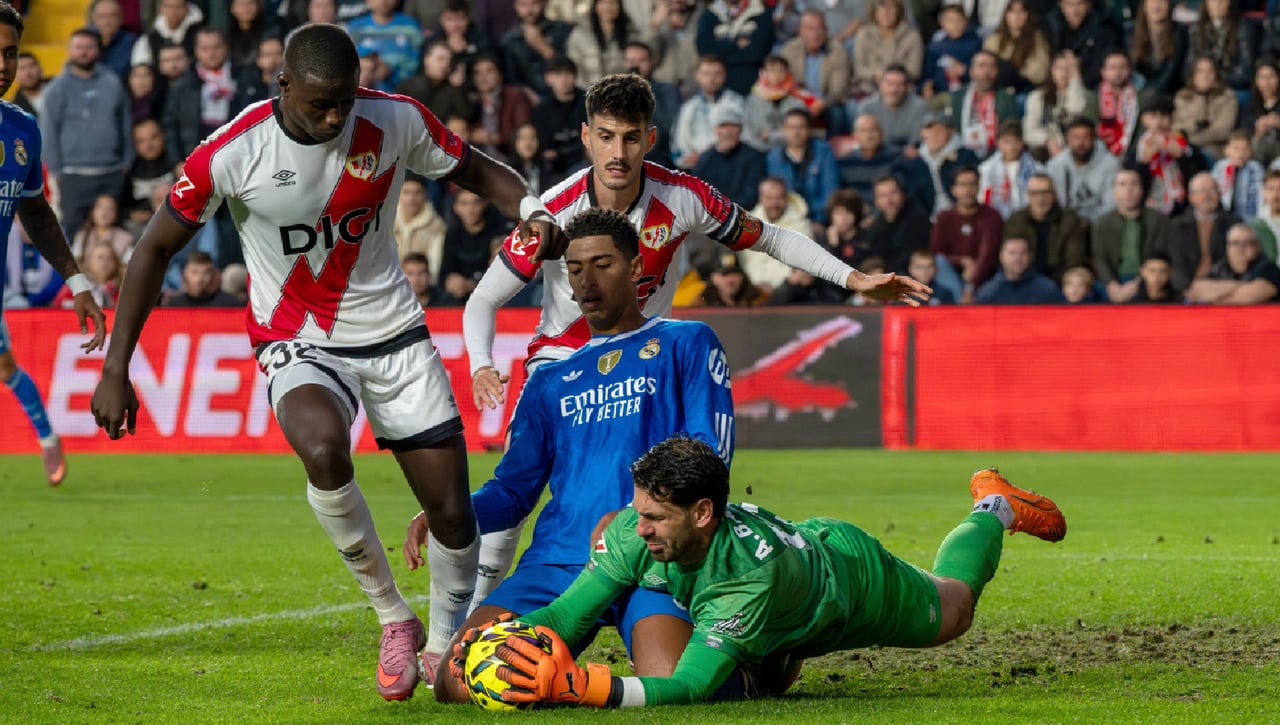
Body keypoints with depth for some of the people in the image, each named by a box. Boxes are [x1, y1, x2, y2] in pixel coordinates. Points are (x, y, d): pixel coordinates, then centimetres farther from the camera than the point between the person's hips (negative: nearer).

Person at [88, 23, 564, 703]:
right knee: (323, 450, -35)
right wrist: (115, 370, -8)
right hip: (299, 343, -3)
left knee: (452, 515, 0)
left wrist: (530, 209, -15)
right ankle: (394, 620, -15)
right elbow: (156, 247, -6)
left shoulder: (397, 122, -10)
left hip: (395, 336, 3)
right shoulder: (232, 153, -17)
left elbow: (474, 169, 8)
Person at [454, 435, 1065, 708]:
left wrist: (574, 685, -68)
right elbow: (569, 614, -32)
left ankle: (993, 509, 53)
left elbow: (690, 688, -55)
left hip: (857, 577, -4)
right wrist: (497, 639, -53)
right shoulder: (634, 532, -37)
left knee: (949, 612, 28)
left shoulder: (753, 573, -52)